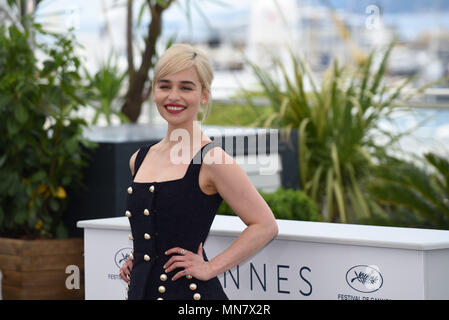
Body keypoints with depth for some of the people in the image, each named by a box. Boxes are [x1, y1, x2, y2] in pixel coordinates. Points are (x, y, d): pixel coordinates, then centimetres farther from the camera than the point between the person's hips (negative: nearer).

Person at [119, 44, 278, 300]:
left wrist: (210, 268, -12)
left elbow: (265, 226, -11)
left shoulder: (212, 160, -10)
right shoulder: (140, 159, 9)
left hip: (190, 292, -6)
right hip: (140, 289, 6)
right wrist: (138, 257, 11)